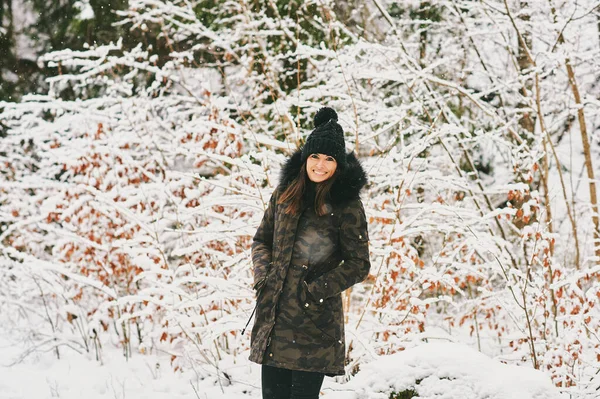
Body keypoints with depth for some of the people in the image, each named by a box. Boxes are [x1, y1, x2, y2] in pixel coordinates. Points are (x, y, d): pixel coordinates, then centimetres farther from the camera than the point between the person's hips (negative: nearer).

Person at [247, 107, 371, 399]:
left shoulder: (346, 205, -5)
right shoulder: (286, 193, 9)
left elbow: (358, 265, -4)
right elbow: (262, 239, 19)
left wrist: (316, 291, -13)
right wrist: (263, 276, 2)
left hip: (316, 318, -4)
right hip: (273, 311, 5)